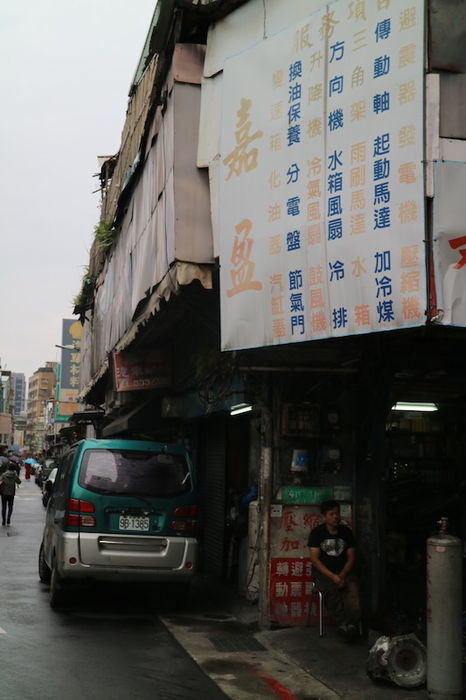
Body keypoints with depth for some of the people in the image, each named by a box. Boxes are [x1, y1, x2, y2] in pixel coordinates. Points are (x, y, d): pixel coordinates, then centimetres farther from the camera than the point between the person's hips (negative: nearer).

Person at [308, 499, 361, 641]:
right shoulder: (316, 533, 1)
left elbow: (351, 558, 7)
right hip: (323, 572, -2)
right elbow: (314, 559, -5)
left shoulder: (346, 532, 10)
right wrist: (332, 576, -17)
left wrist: (342, 576, -11)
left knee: (353, 590, -30)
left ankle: (352, 624, -42)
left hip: (344, 571, 2)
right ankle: (343, 624, -41)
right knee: (331, 589, -34)